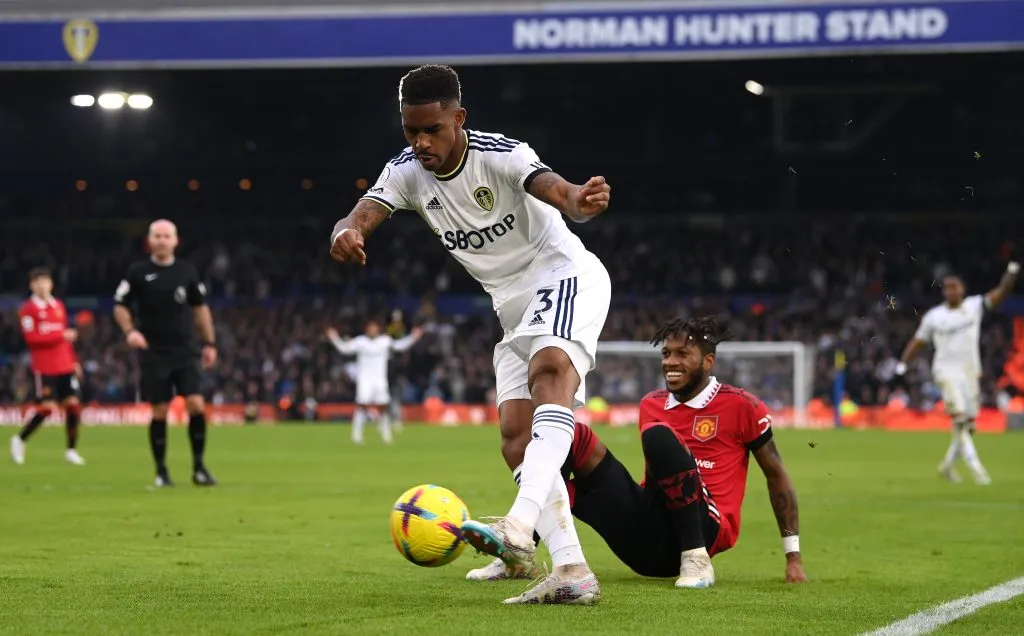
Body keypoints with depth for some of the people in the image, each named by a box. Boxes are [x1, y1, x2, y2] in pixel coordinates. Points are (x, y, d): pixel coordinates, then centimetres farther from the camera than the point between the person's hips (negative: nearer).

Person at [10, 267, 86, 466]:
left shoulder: (59, 306, 13)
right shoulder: (28, 309, -6)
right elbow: (31, 338, -15)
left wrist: (74, 361, 17)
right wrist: (62, 335, -18)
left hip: (65, 366, 6)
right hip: (44, 368, -6)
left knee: (73, 404, -1)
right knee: (47, 407, -10)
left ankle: (72, 450, 10)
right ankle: (19, 441, 11)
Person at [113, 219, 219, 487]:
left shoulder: (187, 271, 6)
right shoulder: (138, 272, -1)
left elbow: (200, 307, 16)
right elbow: (120, 306, 3)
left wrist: (209, 343, 11)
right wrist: (129, 330, -16)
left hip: (185, 352, 2)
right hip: (154, 354, -2)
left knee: (196, 405, -10)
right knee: (159, 411, -1)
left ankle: (199, 467, 2)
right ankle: (161, 471, 11)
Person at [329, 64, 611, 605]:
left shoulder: (500, 155, -21)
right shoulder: (407, 172, -5)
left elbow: (556, 190, -40)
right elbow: (362, 214, -21)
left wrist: (579, 202, -66)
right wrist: (346, 233, -47)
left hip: (565, 275, -8)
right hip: (513, 306, 8)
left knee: (550, 367, -36)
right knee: (516, 439, -4)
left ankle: (520, 526, -53)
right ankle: (572, 573, -7)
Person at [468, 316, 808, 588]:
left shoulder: (741, 406, -1)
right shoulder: (651, 406, 15)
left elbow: (776, 475, 5)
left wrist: (793, 556, 3)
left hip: (706, 528, -5)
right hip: (647, 540, 5)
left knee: (659, 436, -29)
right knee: (572, 437, -10)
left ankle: (695, 560, -27)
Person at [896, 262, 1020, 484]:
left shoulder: (974, 306, 4)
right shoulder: (933, 316, 3)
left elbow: (1000, 293, -3)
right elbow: (918, 341, 10)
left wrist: (1011, 273, -17)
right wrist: (903, 363, 2)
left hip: (971, 371, 3)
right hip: (947, 370, -3)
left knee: (967, 424, 4)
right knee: (960, 418, -19)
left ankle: (948, 464, 23)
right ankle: (975, 467, -21)